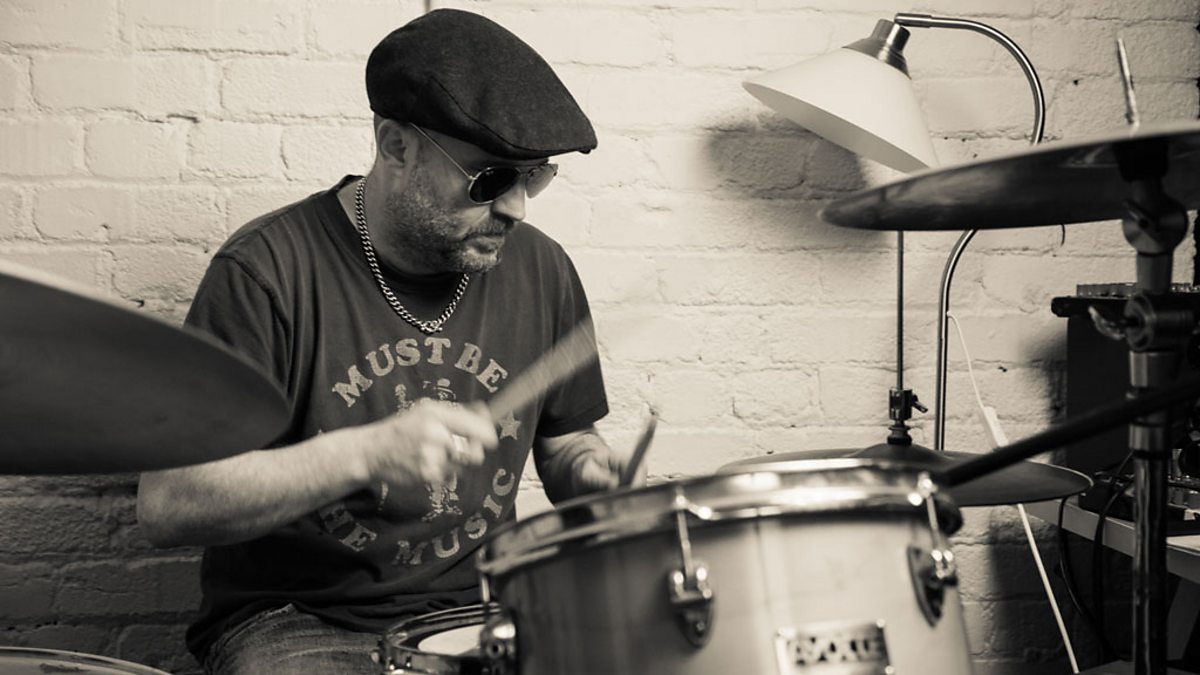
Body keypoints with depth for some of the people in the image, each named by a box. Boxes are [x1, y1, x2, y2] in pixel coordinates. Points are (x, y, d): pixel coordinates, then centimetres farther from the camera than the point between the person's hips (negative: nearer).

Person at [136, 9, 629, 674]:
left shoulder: (539, 268, 2)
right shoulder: (270, 269, -14)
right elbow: (166, 505, -17)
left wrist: (589, 468, -7)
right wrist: (362, 454, -28)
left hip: (476, 609, 4)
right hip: (298, 621, -4)